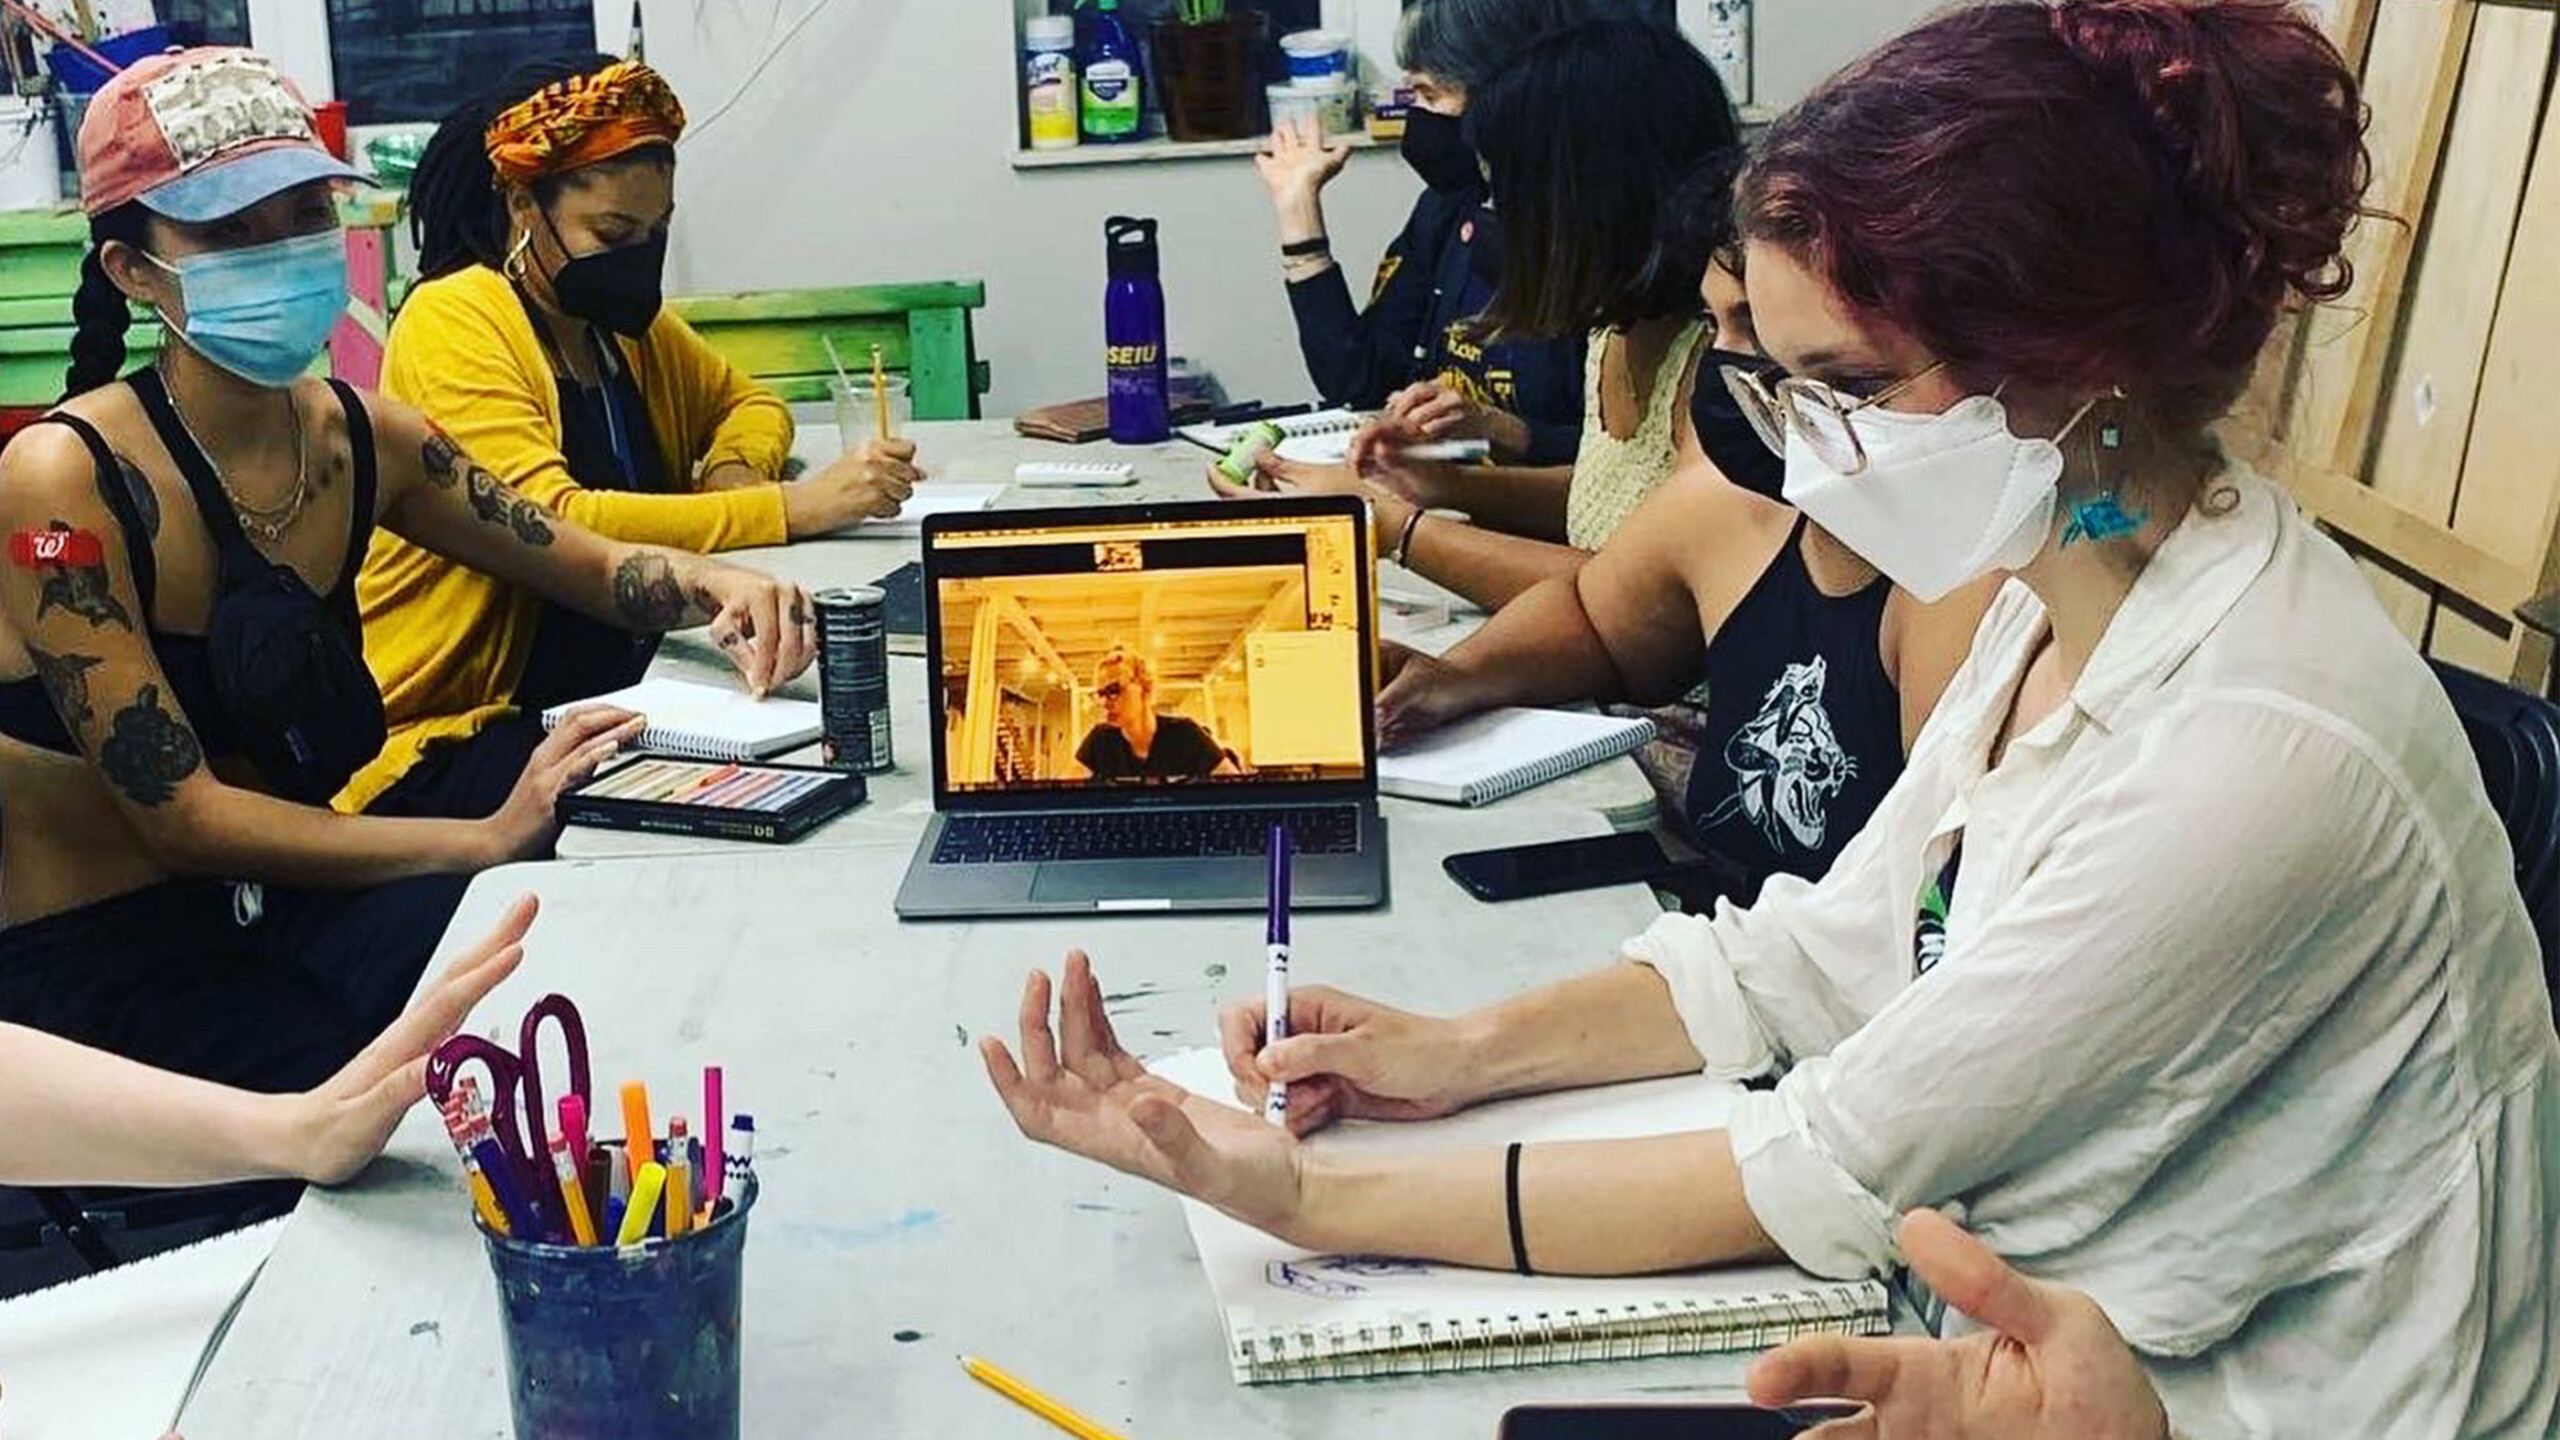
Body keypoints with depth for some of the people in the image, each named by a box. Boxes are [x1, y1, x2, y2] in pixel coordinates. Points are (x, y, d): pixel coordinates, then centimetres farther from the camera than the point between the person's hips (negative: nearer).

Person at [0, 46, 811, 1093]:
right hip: (98, 968, -6)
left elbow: (591, 565, 11)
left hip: (283, 892, 6)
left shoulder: (362, 438, 0)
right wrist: (488, 840, -27)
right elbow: (179, 813, -21)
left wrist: (712, 584, -13)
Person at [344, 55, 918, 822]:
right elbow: (556, 526, -26)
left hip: (619, 694, 8)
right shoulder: (454, 325, -13)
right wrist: (793, 508, -27)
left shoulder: (625, 322, 10)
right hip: (449, 738, -8)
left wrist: (734, 469, 0)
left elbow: (748, 403, 26)